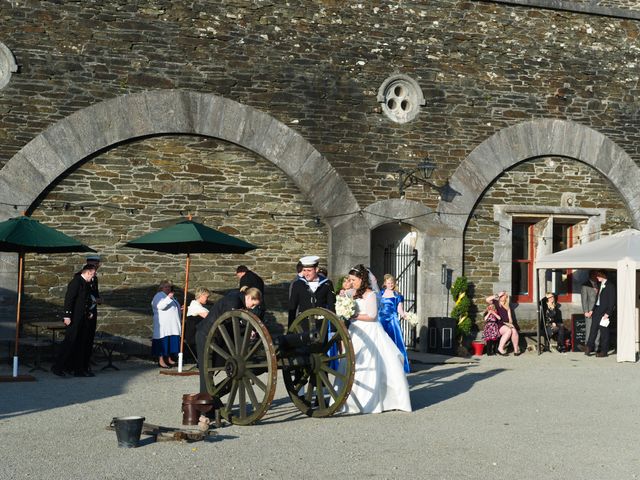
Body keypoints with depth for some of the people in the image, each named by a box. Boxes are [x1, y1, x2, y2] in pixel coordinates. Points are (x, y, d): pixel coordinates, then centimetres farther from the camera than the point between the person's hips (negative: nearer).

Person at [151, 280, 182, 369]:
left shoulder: (172, 297, 23)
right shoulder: (159, 296, -5)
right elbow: (160, 306, -24)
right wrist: (168, 298, -29)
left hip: (172, 325, 9)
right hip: (163, 325, -9)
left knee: (171, 341, 7)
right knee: (163, 341, -9)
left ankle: (168, 359, 14)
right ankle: (161, 361, -8)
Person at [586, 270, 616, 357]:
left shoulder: (610, 286, -9)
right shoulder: (600, 285, 15)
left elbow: (612, 301, -12)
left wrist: (607, 313, -17)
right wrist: (593, 310, 11)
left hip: (605, 312, -7)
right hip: (597, 310, 7)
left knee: (604, 331, 0)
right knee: (593, 329, 1)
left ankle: (604, 351, 7)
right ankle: (589, 347, 1)